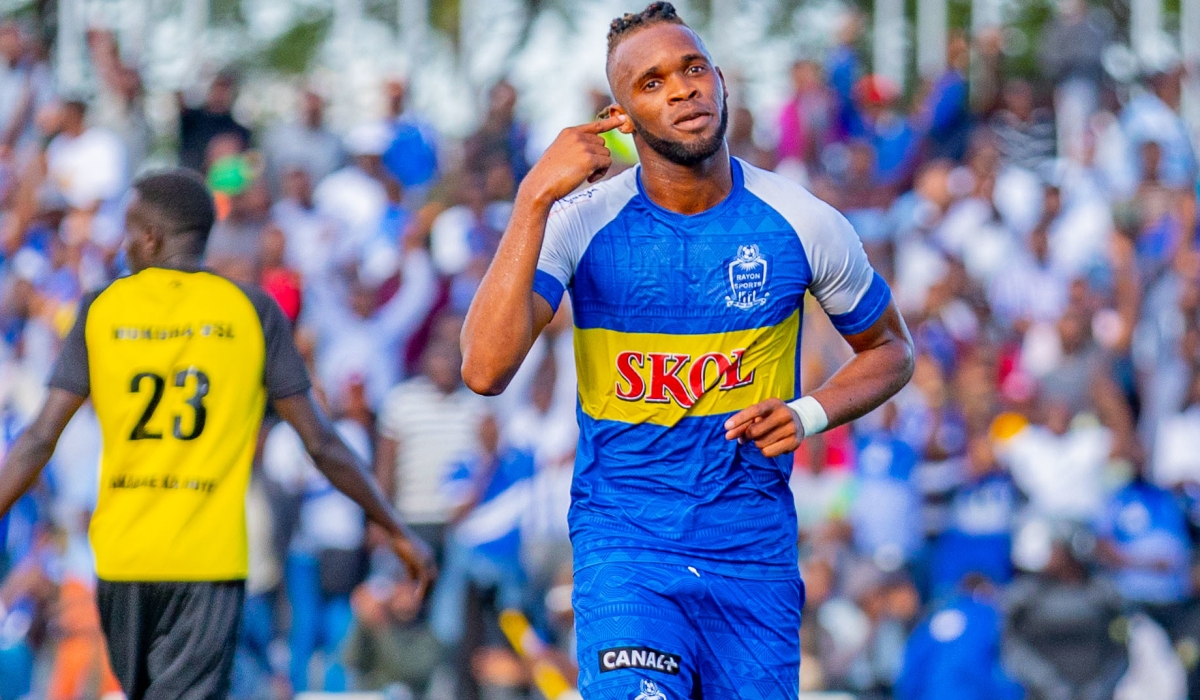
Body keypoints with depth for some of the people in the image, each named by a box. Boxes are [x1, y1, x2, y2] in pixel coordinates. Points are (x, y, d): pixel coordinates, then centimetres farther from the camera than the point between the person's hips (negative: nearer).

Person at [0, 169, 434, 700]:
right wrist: (397, 532, 12)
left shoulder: (100, 311, 3)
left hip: (121, 557, 2)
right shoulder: (252, 312, 1)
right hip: (210, 559, -2)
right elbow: (320, 443, 2)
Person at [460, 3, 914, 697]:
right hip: (624, 541, -3)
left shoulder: (800, 222, -1)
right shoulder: (583, 222, -7)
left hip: (755, 551, 3)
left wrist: (809, 414, -5)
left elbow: (891, 347, 15)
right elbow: (487, 370, -20)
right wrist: (535, 201, -23)